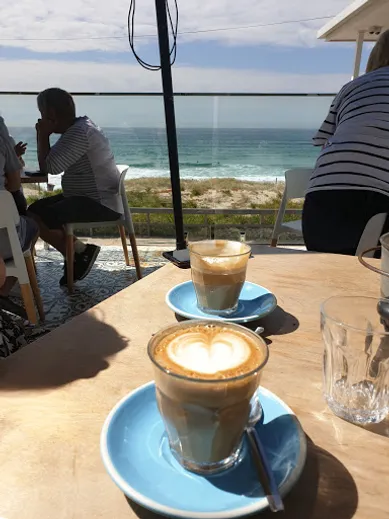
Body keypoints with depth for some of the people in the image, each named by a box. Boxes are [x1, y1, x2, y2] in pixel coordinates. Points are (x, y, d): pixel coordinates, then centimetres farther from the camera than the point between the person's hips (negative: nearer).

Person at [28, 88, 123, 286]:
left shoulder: (80, 133, -18)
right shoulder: (75, 129, 14)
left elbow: (50, 167, -21)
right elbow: (49, 164, 15)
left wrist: (43, 135, -8)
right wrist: (43, 136, 2)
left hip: (102, 205, -11)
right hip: (90, 199, 11)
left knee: (36, 219, -19)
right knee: (35, 209, 10)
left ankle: (81, 252, 0)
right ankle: (76, 255, 8)